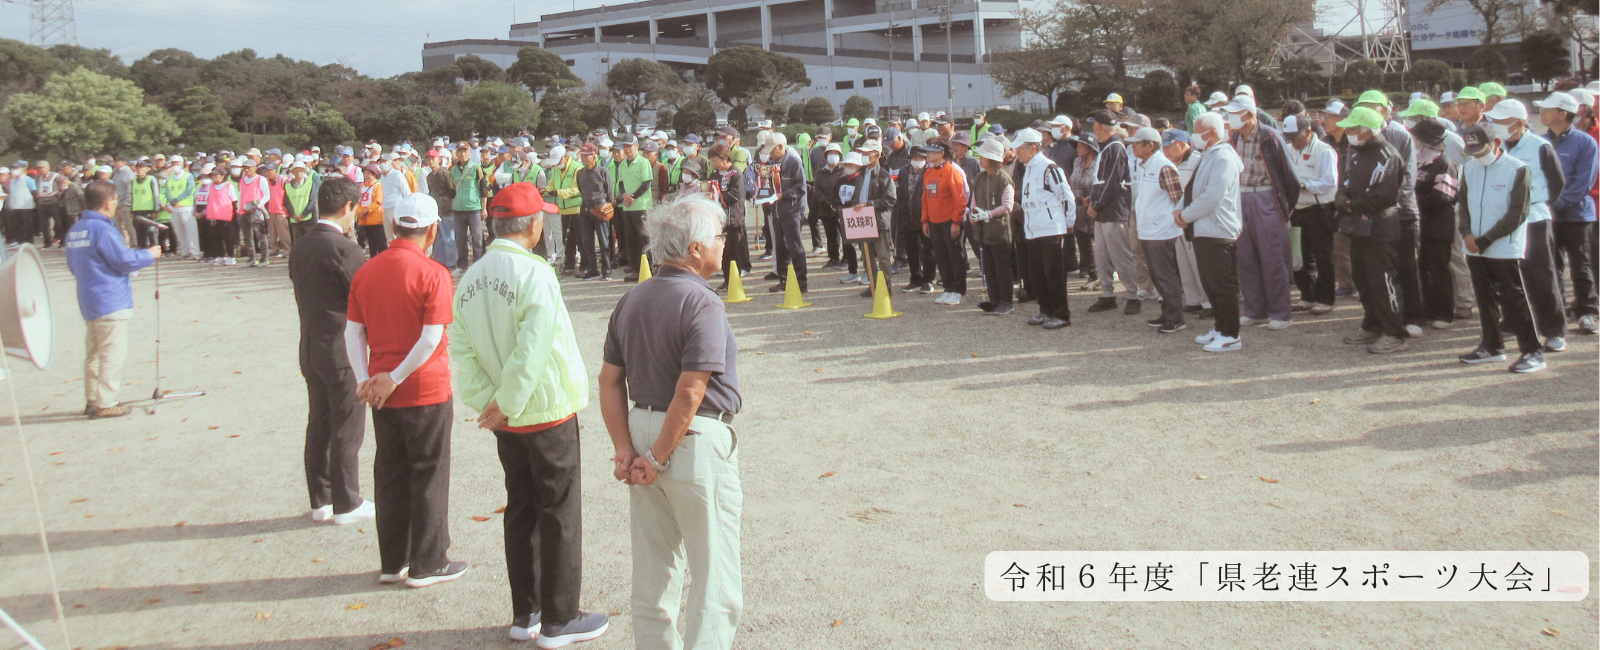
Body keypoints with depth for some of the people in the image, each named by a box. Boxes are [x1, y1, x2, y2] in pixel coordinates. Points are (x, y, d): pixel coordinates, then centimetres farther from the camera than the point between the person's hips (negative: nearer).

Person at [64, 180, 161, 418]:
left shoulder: (75, 229, 10)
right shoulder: (102, 229, -17)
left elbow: (73, 265, 20)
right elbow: (125, 261, -16)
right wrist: (149, 255, 0)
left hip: (88, 301, 9)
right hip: (111, 301, -9)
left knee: (93, 353, 15)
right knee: (112, 353, -4)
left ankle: (92, 400, 21)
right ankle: (105, 403, -4)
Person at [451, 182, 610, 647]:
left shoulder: (471, 279, 4)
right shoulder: (534, 273, -18)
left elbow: (462, 349, 0)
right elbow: (533, 350, -25)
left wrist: (487, 401, -5)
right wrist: (507, 404, -15)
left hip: (508, 418, 7)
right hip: (548, 412, -7)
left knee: (521, 512, 16)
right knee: (559, 514, 4)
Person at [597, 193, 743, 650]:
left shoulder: (631, 301, 7)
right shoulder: (703, 305, -16)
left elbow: (609, 381, 5)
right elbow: (689, 393, -22)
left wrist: (625, 449, 0)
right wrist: (658, 458, -14)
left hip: (642, 430, 8)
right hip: (697, 442, -8)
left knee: (653, 571, 19)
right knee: (714, 578, 4)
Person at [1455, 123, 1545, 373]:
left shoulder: (1518, 170, -9)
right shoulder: (1469, 169, 9)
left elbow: (1517, 214, -13)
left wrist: (1485, 240, -15)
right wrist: (1467, 233, -3)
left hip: (1506, 249, -6)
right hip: (1476, 249, 6)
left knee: (1514, 301, -5)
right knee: (1485, 299, 14)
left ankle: (1533, 352, 1)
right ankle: (1492, 347, 26)